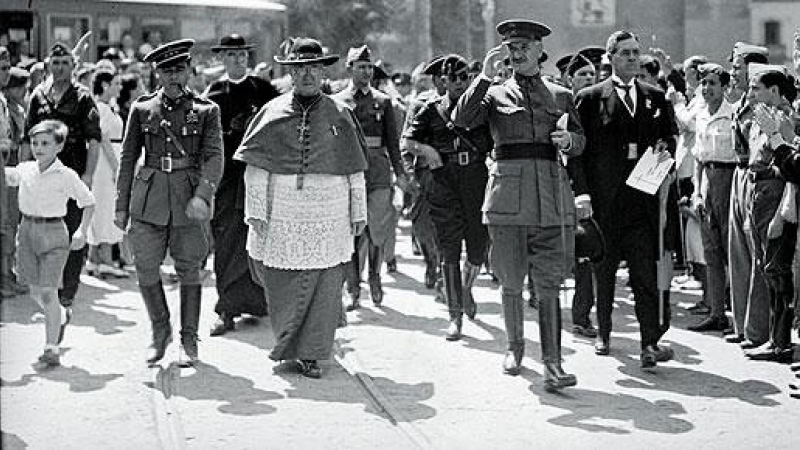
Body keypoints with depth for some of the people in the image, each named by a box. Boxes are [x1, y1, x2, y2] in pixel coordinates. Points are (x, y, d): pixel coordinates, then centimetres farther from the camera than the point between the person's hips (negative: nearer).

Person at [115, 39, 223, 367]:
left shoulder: (206, 110, 1)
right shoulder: (142, 109, 6)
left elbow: (214, 157, -7)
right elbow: (128, 158, 9)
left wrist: (202, 196, -23)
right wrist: (121, 206, 7)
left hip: (188, 200, -1)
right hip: (149, 199, 1)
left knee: (189, 270, 5)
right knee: (145, 269, -2)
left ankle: (189, 341, 18)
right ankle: (160, 333, 20)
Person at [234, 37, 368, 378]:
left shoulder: (340, 115, 5)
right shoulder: (272, 113, 2)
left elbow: (355, 171, 10)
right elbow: (255, 168, 1)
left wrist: (358, 214, 9)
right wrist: (255, 212, -5)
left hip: (329, 216, 0)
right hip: (282, 216, 0)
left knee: (322, 288, 2)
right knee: (280, 284, 7)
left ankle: (309, 354, 13)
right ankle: (287, 341, 31)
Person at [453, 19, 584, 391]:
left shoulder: (561, 95, 15)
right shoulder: (495, 94, 10)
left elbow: (580, 143, 19)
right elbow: (462, 119, -7)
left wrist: (568, 140, -5)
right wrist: (485, 75, -12)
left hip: (551, 195, 0)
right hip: (508, 191, 0)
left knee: (549, 283, -6)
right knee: (510, 282, 6)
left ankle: (551, 363, -8)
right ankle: (515, 347, 26)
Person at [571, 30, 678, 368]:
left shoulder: (655, 97, 13)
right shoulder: (590, 98, 2)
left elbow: (670, 137, 21)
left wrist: (664, 149, -3)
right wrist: (582, 192, -11)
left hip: (643, 197, 2)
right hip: (604, 198, -1)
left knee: (647, 270, -7)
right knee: (603, 271, 9)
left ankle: (651, 342, -8)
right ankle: (603, 333, 25)